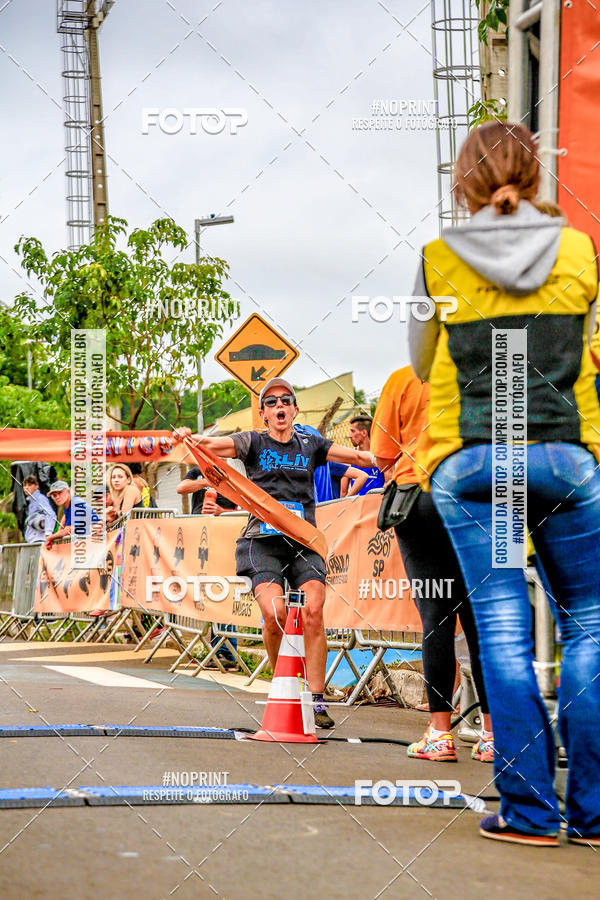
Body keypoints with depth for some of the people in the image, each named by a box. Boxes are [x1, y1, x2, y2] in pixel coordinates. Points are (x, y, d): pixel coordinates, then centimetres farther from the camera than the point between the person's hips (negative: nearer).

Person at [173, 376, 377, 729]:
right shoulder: (253, 442, 9)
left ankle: (317, 700, -15)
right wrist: (190, 438, -28)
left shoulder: (310, 445, 16)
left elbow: (358, 456, 10)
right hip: (263, 539, -2)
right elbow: (217, 445, -7)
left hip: (304, 540, 2)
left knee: (313, 611, -19)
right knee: (275, 613, -21)